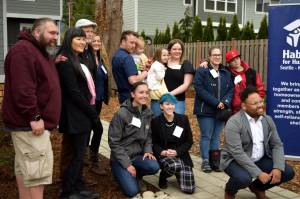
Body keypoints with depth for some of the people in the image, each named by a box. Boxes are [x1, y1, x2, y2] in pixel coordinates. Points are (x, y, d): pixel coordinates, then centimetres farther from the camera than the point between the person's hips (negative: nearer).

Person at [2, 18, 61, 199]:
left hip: (27, 122, 11)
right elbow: (22, 88, -24)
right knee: (38, 167, -8)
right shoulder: (23, 50, -15)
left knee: (25, 166, 15)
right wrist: (34, 116, -24)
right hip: (29, 123, -11)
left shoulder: (41, 52, 19)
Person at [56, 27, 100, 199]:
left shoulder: (79, 60, 17)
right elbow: (73, 92, -18)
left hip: (84, 113, 9)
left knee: (80, 154, 12)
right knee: (78, 154, -4)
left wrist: (92, 112, 9)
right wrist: (92, 114, -15)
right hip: (75, 115, -9)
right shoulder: (65, 62, -13)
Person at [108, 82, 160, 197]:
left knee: (154, 167, -26)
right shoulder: (121, 114, -17)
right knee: (132, 191, -19)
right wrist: (127, 164, -17)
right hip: (120, 157, -5)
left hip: (138, 155, 5)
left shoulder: (147, 113, 1)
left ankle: (136, 175, 7)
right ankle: (125, 175, 14)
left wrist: (148, 150, -6)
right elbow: (113, 142, -15)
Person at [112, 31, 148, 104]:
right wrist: (145, 73, -8)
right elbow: (133, 80, -27)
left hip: (122, 95, 10)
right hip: (130, 96, -10)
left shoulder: (116, 55, 11)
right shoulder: (127, 57, -19)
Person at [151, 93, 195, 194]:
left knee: (189, 189, -10)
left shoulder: (183, 119, -1)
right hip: (163, 155, -2)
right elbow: (154, 143, 3)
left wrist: (177, 152, -14)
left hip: (181, 155, 2)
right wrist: (161, 152, -18)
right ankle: (162, 177, -2)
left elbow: (189, 141, 1)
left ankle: (178, 173, 25)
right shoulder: (155, 121, -4)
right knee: (174, 166, -38)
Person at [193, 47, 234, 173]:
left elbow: (231, 89, 10)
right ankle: (205, 161, 9)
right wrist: (216, 102, -17)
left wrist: (225, 102, -10)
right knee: (206, 136, 0)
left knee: (216, 136, 9)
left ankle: (215, 160, 16)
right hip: (205, 110, -4)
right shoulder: (202, 71, -4)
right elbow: (199, 89, -13)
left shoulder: (226, 73, 13)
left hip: (221, 110, 4)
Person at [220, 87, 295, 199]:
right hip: (235, 160, -6)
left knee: (288, 172, -8)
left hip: (260, 159, 6)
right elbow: (237, 153, -27)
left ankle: (257, 187, 17)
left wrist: (278, 168, -16)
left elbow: (277, 145, 1)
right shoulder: (234, 123, -21)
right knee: (244, 178, -35)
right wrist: (258, 173, -30)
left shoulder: (268, 120, 0)